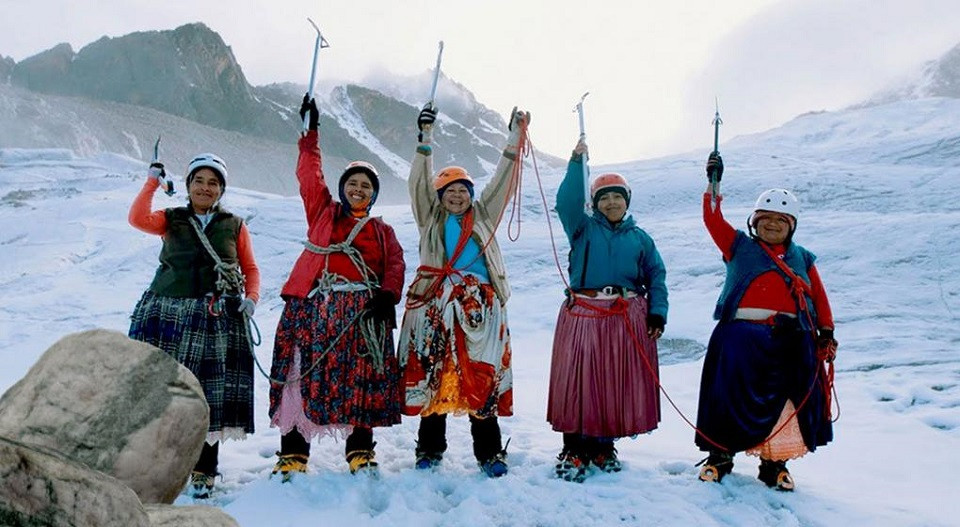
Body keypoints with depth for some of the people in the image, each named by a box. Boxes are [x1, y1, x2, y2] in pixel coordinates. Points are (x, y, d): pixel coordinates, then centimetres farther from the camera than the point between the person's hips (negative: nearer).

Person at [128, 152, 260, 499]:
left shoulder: (235, 226, 12)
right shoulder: (171, 220, 12)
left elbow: (250, 268, 12)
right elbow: (138, 219, -8)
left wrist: (251, 298, -4)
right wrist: (153, 182, -4)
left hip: (218, 318, 0)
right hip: (168, 313, 1)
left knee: (210, 392, -2)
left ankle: (204, 471, 9)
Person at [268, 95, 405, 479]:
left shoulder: (382, 230, 19)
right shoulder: (323, 212, 20)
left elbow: (394, 265, 5)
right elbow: (309, 174, 15)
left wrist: (389, 295, -13)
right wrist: (310, 133, 12)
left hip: (362, 310, 0)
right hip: (315, 306, 0)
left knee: (360, 381, -4)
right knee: (303, 375, -6)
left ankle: (361, 455, 5)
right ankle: (292, 456, -2)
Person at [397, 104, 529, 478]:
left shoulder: (483, 216, 20)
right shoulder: (431, 218, 16)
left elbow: (502, 182, 16)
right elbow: (419, 182, 6)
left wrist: (515, 139, 10)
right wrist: (426, 138, -1)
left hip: (479, 304, 1)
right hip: (436, 303, 0)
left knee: (483, 375, -3)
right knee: (431, 372, -1)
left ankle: (489, 453, 4)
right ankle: (430, 450, 12)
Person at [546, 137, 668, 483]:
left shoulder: (640, 238, 14)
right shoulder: (583, 227, 9)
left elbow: (656, 276, 11)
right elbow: (566, 201, -8)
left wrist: (657, 313, -1)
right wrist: (577, 163, -16)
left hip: (628, 318, 2)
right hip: (584, 315, -2)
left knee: (618, 384, 5)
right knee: (578, 383, -3)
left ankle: (604, 446, 21)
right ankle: (574, 450, 8)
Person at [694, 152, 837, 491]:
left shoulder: (802, 259, 18)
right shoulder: (739, 247, 12)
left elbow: (820, 298, 15)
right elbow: (713, 220, 3)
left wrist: (826, 333, 7)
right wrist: (713, 183, -3)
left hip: (791, 341, 2)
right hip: (741, 338, -2)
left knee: (786, 403, 3)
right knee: (730, 397, -2)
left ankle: (775, 462, 18)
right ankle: (720, 454, 14)